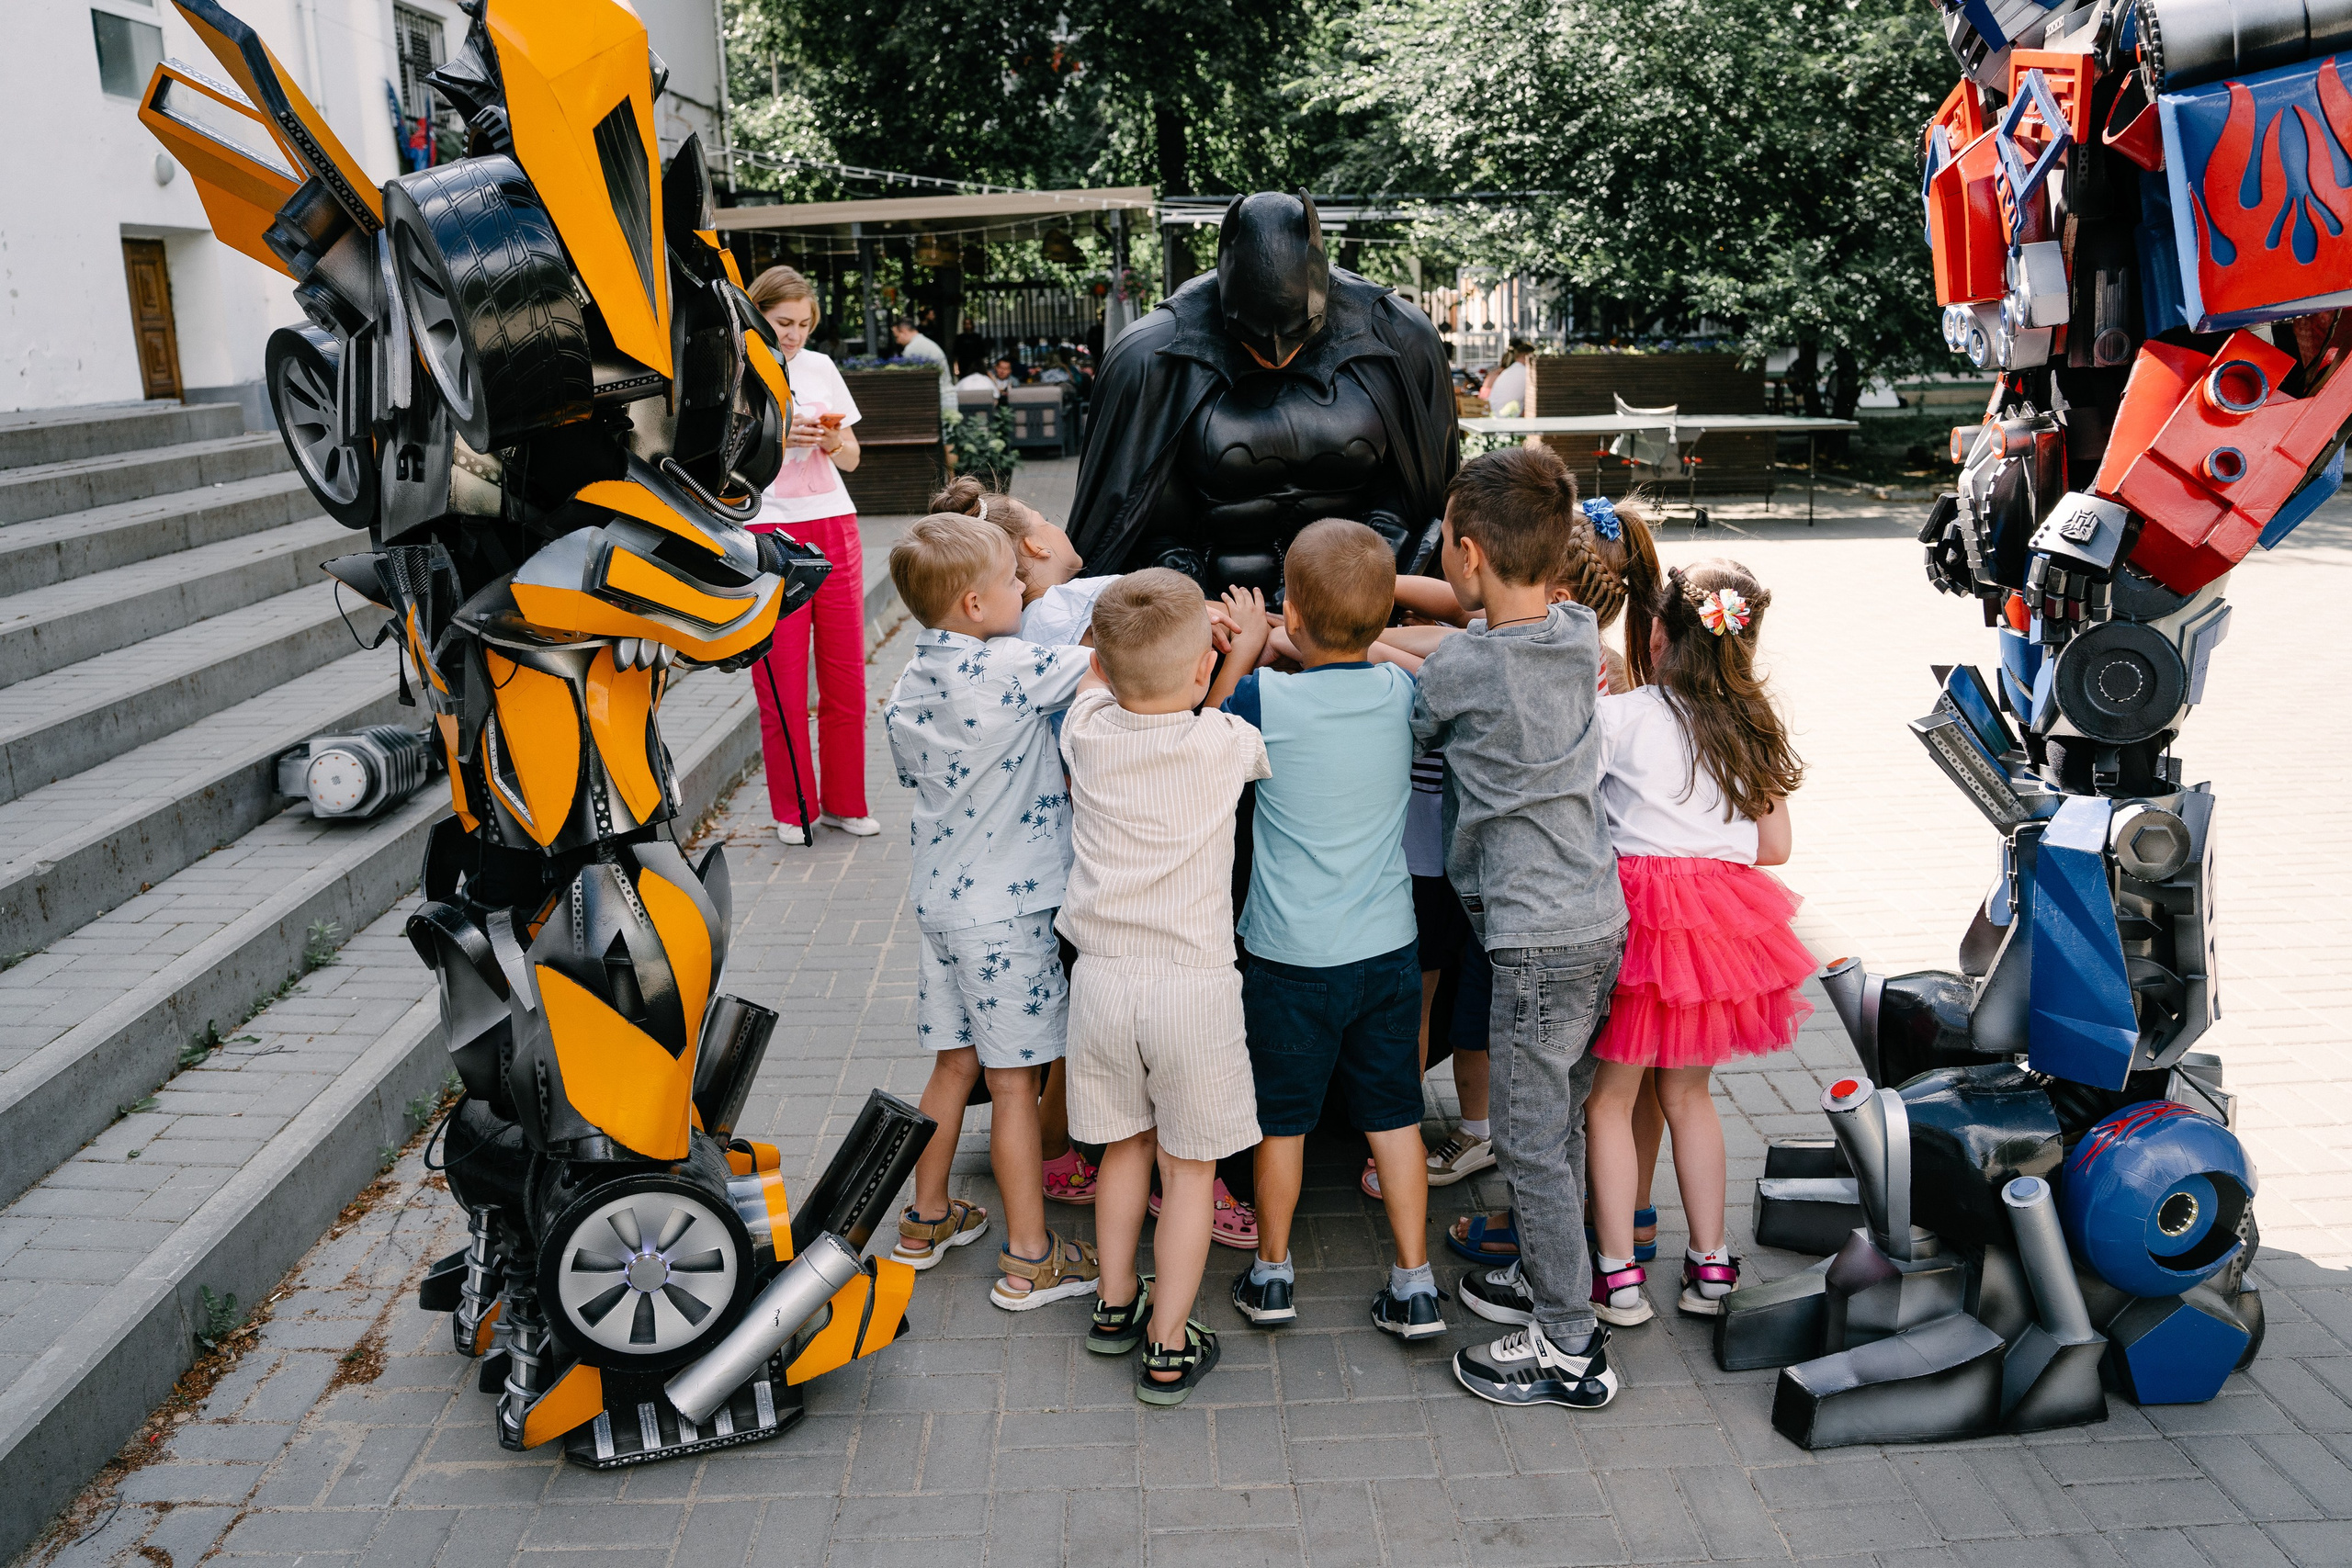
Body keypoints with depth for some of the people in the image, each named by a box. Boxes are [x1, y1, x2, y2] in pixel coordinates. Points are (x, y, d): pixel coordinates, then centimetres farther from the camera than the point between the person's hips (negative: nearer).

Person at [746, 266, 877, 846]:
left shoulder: (820, 367, 11)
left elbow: (852, 457, 14)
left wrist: (831, 440, -8)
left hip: (834, 528, 4)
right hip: (768, 531, -3)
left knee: (845, 672, 4)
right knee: (780, 678, -2)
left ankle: (845, 802, 17)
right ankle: (792, 809, 12)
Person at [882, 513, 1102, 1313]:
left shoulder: (907, 687, 4)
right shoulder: (1013, 667, -19)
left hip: (937, 897, 7)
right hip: (1005, 909, -7)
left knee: (954, 1065, 20)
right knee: (1014, 1082, 3)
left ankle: (927, 1219, 34)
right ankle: (1028, 1260, 14)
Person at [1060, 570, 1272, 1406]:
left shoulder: (1086, 731, -4)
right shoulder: (1226, 743, -11)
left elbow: (1100, 681, 19)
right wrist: (1243, 651, 18)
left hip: (1102, 976, 3)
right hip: (1193, 983, -3)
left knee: (1126, 1142, 21)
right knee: (1190, 1164, 10)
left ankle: (1115, 1305, 35)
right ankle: (1169, 1349, 15)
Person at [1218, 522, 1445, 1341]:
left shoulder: (1266, 699, -17)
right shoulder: (1402, 691, -7)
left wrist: (1245, 647, 11)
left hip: (1289, 953, -3)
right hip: (1388, 947, 3)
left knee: (1282, 1116, 13)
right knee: (1393, 1113, 14)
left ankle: (1272, 1272, 29)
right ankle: (1414, 1283, 20)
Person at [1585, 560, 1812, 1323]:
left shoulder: (1621, 716, -11)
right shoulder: (1757, 729, 4)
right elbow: (1775, 846, 8)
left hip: (1640, 910, -5)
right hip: (1724, 915, 5)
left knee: (1611, 1098, 8)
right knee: (1688, 1091, 19)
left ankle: (1618, 1275, 11)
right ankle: (1710, 1264, 25)